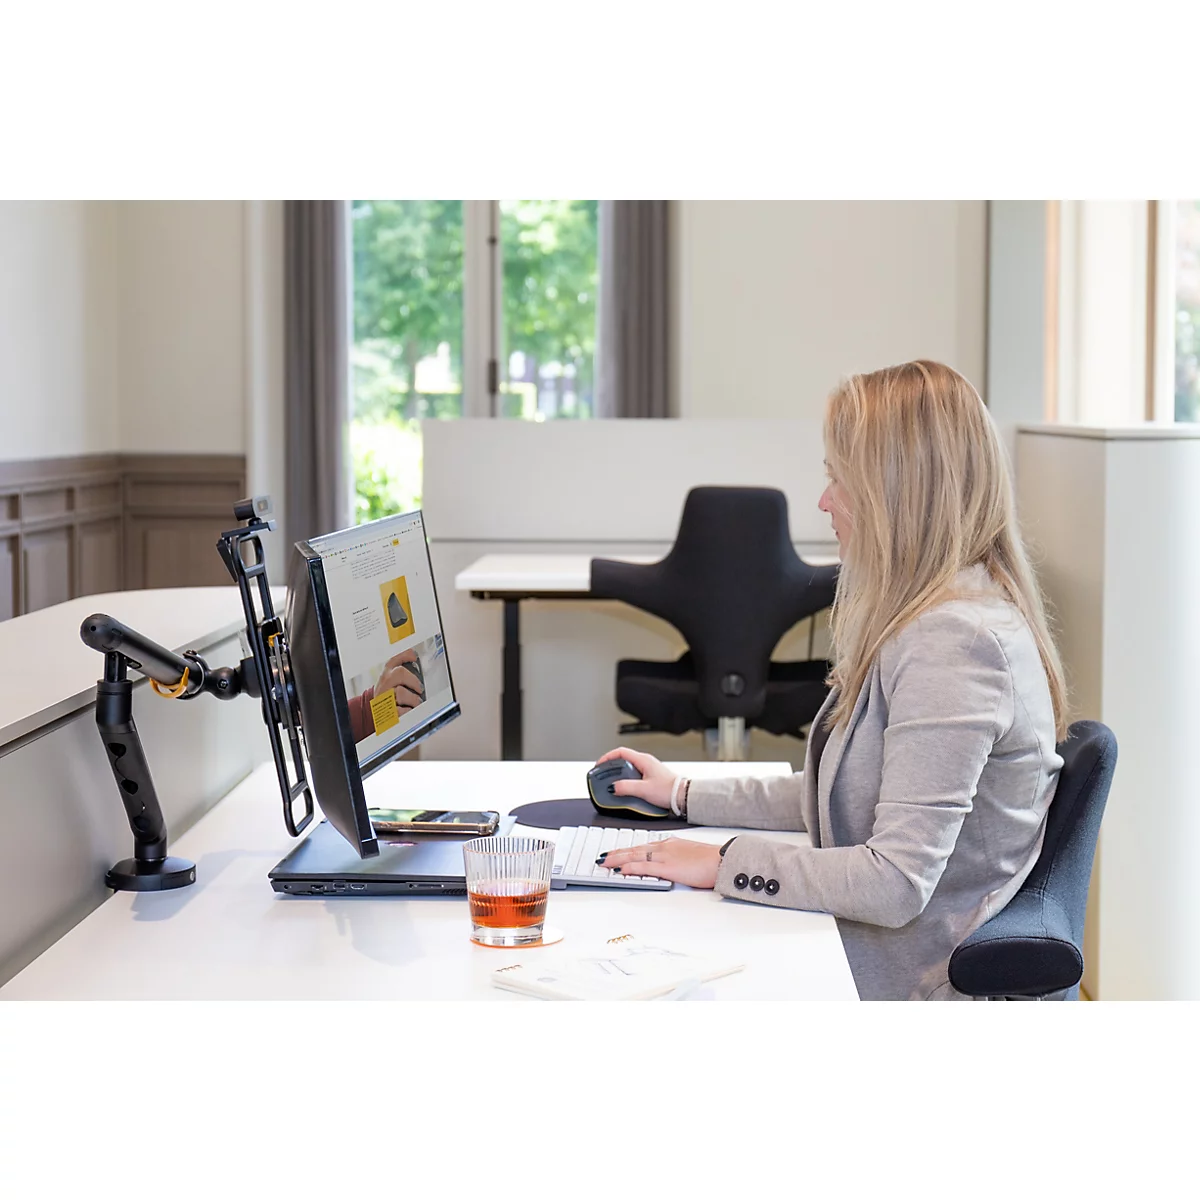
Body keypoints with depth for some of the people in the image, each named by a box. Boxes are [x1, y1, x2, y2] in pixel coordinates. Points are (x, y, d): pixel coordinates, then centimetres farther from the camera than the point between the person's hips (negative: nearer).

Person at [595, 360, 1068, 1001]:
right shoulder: (926, 620, 11)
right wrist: (685, 794, 19)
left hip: (908, 982, -9)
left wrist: (723, 864, -19)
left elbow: (897, 883, -27)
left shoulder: (953, 642, -23)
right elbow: (836, 795, 20)